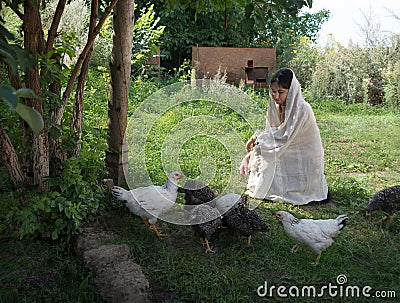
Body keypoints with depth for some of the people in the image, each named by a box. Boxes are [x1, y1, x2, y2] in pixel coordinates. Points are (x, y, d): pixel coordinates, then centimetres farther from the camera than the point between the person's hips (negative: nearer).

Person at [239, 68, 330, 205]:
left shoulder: (302, 109, -25)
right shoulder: (275, 107, 1)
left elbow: (284, 138, -23)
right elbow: (271, 136, 4)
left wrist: (259, 136, -10)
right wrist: (249, 155, -9)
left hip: (304, 162, -8)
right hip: (287, 157, 8)